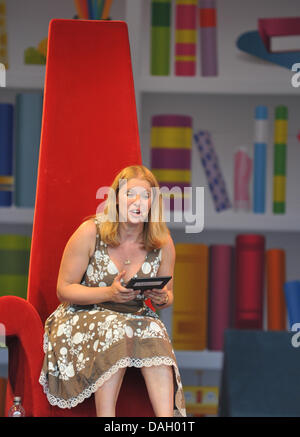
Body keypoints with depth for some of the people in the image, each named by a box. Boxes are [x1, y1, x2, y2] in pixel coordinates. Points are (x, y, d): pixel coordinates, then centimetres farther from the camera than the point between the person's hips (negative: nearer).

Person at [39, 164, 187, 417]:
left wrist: (161, 299, -15)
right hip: (84, 317, -3)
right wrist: (109, 293, -24)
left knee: (154, 331, -30)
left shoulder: (163, 243, -2)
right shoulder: (90, 233, -11)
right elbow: (64, 289, -8)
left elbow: (169, 296, 12)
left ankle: (166, 418, -43)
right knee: (116, 330, -35)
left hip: (139, 317, 3)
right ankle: (106, 415, -38)